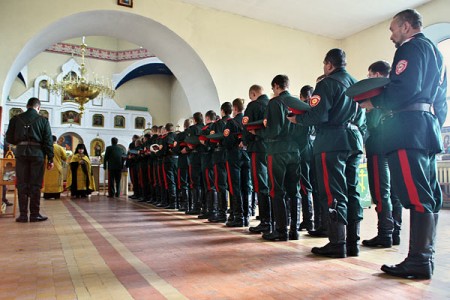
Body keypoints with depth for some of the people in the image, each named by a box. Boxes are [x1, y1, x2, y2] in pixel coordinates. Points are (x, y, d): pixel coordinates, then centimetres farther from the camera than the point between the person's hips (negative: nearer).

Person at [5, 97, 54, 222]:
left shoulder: (16, 119, 7)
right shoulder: (43, 120, 1)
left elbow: (9, 138, 7)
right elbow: (48, 141, -2)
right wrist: (50, 159, 1)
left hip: (21, 153, 2)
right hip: (37, 153, -2)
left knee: (22, 184, 6)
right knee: (35, 185, 2)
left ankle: (23, 215, 7)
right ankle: (35, 214, 5)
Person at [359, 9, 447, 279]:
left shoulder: (411, 47, -2)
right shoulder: (436, 52, 27)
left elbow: (404, 87, -18)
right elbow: (440, 99, 24)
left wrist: (374, 102, -6)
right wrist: (436, 124, 24)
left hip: (408, 127, -10)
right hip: (430, 127, 10)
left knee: (416, 196, -12)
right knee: (429, 195, 9)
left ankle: (419, 262, -8)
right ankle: (426, 256, 16)